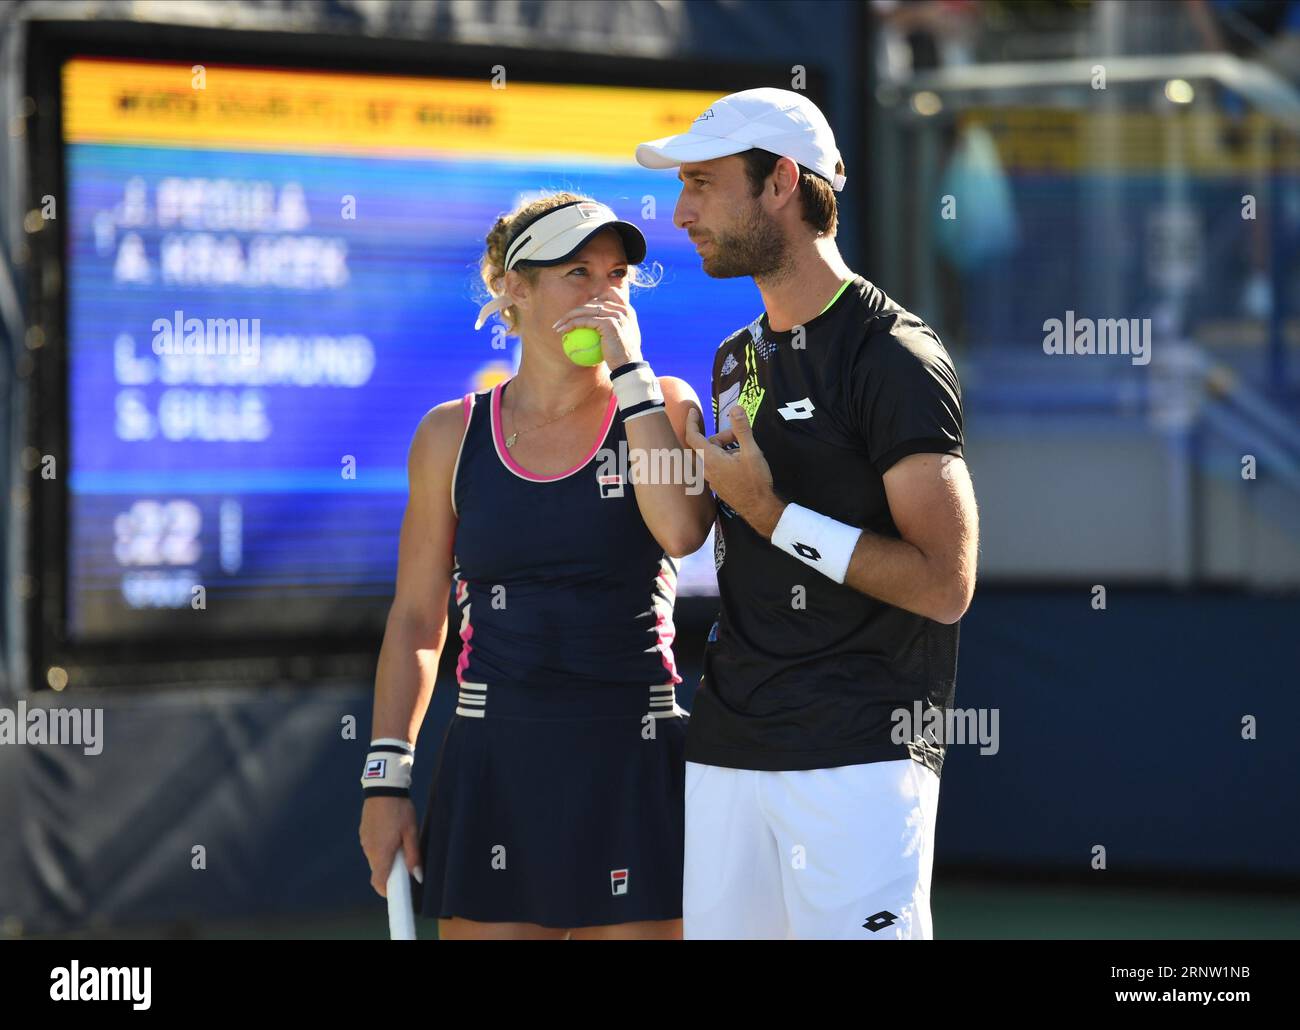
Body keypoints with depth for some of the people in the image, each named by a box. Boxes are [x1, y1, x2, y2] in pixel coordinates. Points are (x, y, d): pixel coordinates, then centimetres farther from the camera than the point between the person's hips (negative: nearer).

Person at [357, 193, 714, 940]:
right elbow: (416, 621, 10)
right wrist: (386, 776, 3)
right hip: (493, 765, 1)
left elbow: (682, 529, -17)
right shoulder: (452, 435, 6)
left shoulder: (661, 405, 3)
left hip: (632, 765, -1)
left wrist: (630, 372, -12)